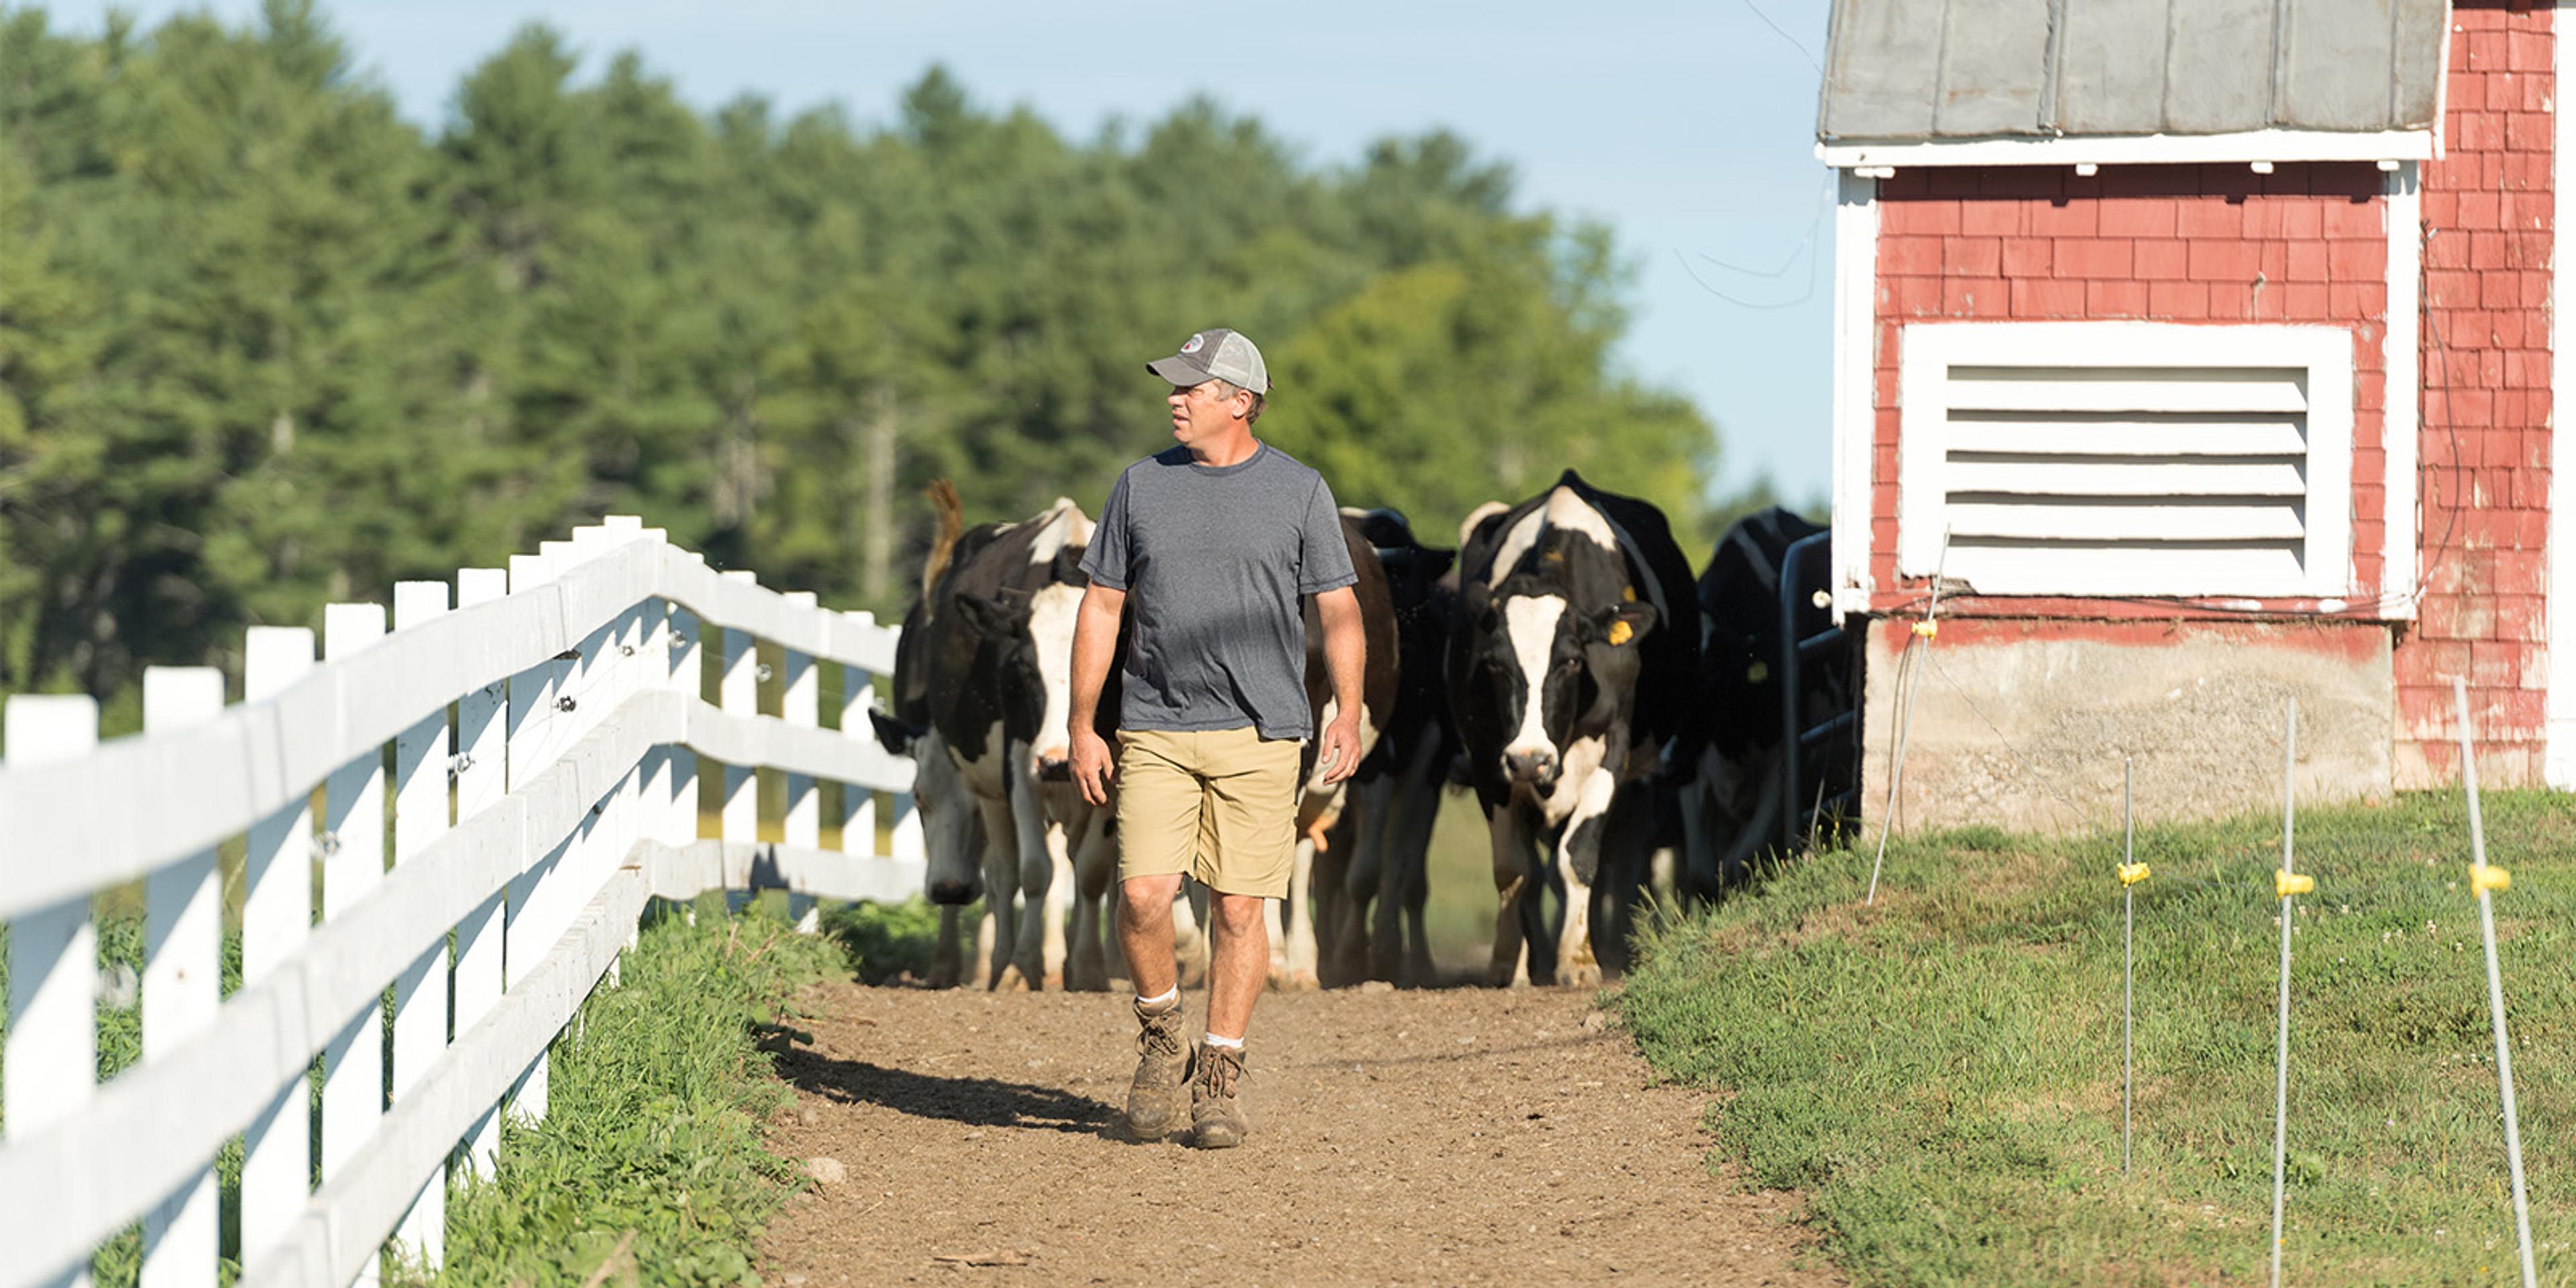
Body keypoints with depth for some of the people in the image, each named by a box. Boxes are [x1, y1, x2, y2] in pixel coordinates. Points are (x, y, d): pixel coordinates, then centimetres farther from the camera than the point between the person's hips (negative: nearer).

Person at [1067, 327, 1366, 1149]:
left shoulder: (1299, 493, 3)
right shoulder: (1143, 487, 9)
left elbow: (1338, 610, 2)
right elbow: (1102, 607, 11)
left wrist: (1348, 714, -13)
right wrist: (1083, 726, 5)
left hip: (1259, 735, -1)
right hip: (1157, 732, 1)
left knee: (1238, 908, -2)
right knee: (1143, 896, -12)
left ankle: (1220, 1077, 8)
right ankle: (1160, 1036, 12)